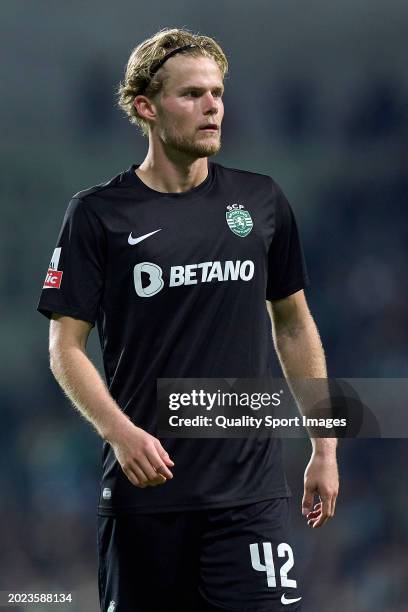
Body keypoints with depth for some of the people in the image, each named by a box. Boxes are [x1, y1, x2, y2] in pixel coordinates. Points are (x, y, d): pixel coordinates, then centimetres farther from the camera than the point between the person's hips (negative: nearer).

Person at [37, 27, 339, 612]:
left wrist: (324, 449, 14)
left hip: (251, 487, 1)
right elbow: (66, 346, -3)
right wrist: (121, 433, -19)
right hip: (145, 480, -1)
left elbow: (294, 326, 17)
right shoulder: (99, 213, -1)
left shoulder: (262, 201, 8)